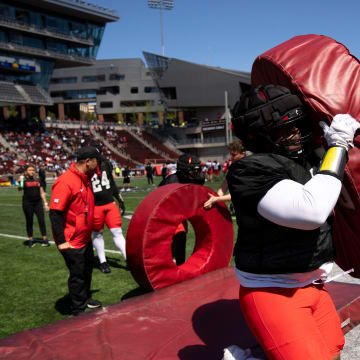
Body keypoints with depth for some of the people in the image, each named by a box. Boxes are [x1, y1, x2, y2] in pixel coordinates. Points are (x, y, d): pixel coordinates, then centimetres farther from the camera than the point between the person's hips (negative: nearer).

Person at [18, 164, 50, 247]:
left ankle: (44, 239, 2)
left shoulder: (37, 180, 12)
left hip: (38, 202, 2)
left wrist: (45, 203, 10)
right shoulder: (24, 180, 2)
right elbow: (19, 189, -16)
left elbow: (42, 192, 15)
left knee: (41, 220, -3)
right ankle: (30, 240, 15)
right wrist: (20, 184, -36)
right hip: (27, 203, -2)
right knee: (29, 222, 5)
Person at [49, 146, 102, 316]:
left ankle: (85, 299, 43)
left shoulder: (86, 179, 6)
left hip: (85, 238, 9)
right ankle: (78, 312, 18)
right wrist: (61, 241, -24)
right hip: (71, 241, -9)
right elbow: (55, 213, -24)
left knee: (87, 268, 22)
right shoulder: (65, 181, -23)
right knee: (77, 275, 3)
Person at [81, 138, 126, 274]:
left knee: (117, 232, 5)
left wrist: (120, 200, 16)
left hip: (110, 203, 4)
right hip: (94, 206, -4)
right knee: (98, 234, 11)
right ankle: (102, 262, 26)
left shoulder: (106, 163, 4)